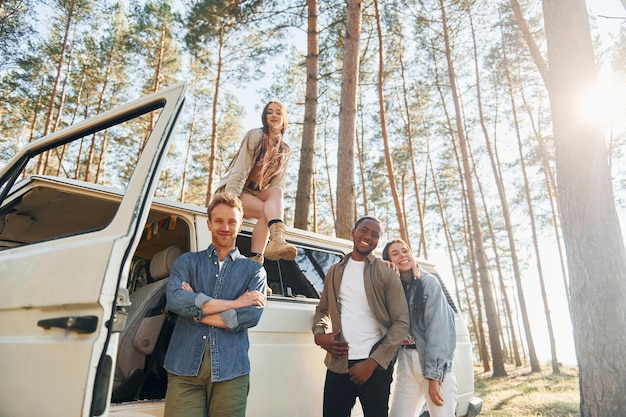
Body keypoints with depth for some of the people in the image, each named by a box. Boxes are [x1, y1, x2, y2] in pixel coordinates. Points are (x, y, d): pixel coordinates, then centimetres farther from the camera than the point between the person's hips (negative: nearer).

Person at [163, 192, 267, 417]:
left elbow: (252, 315, -6)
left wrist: (195, 311, -6)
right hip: (184, 366, 0)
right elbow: (174, 299, -9)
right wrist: (232, 303, -11)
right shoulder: (187, 261, 11)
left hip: (231, 369, 0)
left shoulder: (253, 269, 10)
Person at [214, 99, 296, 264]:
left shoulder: (285, 151, 10)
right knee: (266, 211, -31)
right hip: (233, 190, -4)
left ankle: (277, 240, -49)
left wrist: (276, 211, -11)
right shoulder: (255, 136, -7)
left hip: (256, 195, 4)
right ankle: (256, 259, -44)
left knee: (277, 192, -29)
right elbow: (239, 171, -16)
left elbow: (277, 185, 4)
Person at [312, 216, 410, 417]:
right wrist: (319, 334, -3)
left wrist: (372, 362, -13)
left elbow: (401, 323, -7)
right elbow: (322, 309, 18)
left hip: (375, 365, -3)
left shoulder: (386, 274, -3)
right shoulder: (335, 271, 9)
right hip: (338, 363, 3)